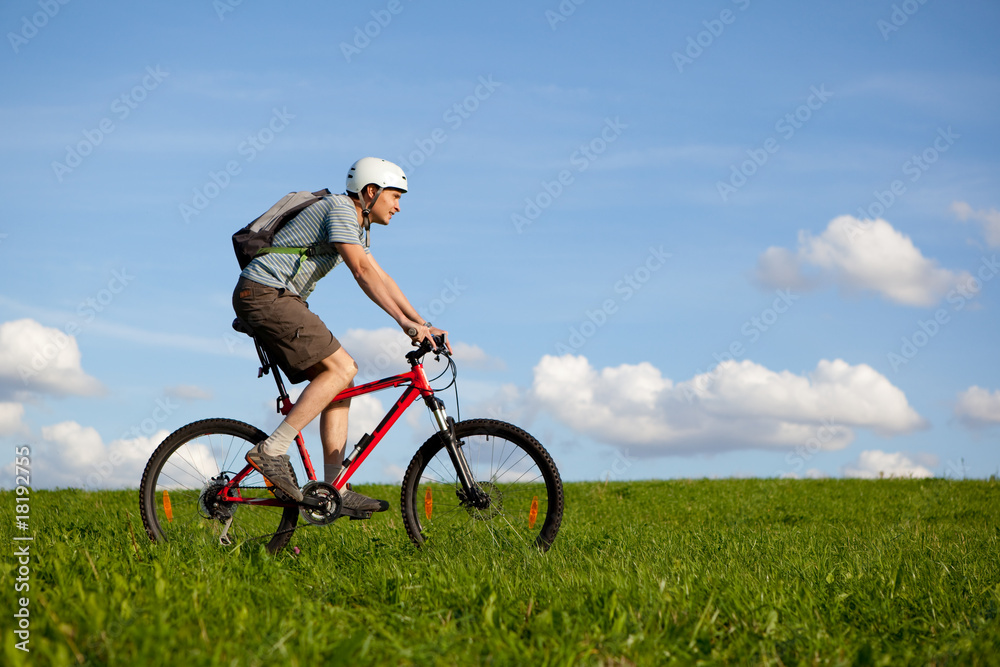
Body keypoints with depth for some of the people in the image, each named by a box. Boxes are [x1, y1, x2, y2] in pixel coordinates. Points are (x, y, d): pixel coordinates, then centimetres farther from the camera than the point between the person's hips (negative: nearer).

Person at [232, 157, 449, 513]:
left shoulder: (358, 228, 21)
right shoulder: (340, 208, -11)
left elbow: (381, 278, 21)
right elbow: (363, 272, -21)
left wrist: (424, 324, 13)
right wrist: (405, 322, -25)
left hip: (279, 300, 10)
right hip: (265, 293, -10)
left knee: (341, 382, 5)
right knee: (342, 368, -18)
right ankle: (272, 450, -18)